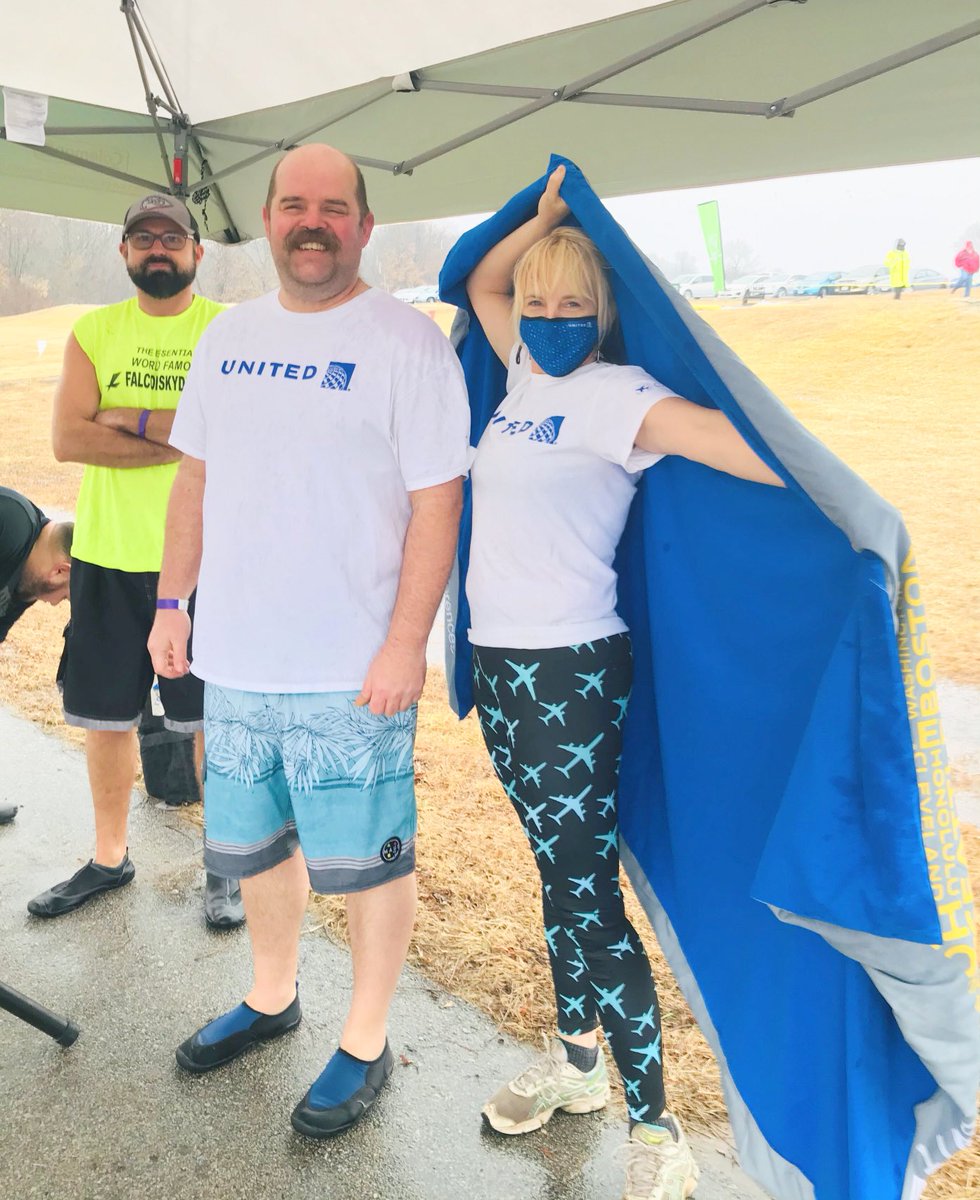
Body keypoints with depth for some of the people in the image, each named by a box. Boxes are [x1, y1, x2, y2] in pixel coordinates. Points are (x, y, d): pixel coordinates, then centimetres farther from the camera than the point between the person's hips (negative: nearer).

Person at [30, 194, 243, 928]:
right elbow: (68, 438, -7)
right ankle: (110, 859, 31)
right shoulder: (94, 332, 7)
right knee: (106, 715, 12)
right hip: (108, 556, 4)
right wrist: (188, 435, -14)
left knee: (216, 718, 5)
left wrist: (131, 417, -13)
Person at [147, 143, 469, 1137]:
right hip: (234, 655, 6)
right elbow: (195, 476, 15)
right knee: (251, 841, 20)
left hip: (351, 670, -6)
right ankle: (271, 997, 44)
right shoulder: (229, 336, 11)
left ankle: (366, 1041, 29)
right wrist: (173, 601, 11)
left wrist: (406, 643, -16)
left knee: (365, 859, 7)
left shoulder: (407, 344, -8)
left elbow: (436, 504, -12)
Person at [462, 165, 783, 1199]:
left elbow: (725, 440, -26)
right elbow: (479, 283, 27)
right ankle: (573, 1059, 36)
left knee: (587, 893, -3)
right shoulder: (528, 377, 12)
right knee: (557, 873, 18)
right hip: (500, 661, 8)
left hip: (571, 672, -8)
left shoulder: (613, 394, -11)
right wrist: (548, 217, 16)